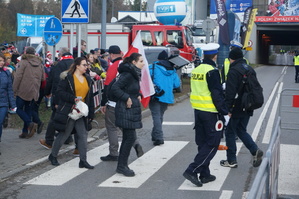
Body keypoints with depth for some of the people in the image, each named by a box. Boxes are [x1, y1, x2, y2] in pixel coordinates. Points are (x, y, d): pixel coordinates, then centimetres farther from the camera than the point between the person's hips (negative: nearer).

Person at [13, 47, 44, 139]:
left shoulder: (23, 62, -8)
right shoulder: (40, 64, 10)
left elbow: (18, 77, -12)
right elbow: (43, 78, 16)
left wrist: (15, 89, -7)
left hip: (23, 91, -6)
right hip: (34, 92, 6)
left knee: (19, 109, 3)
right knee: (28, 110, 11)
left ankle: (30, 124, -18)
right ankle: (25, 132, 10)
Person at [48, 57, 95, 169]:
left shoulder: (88, 79, 12)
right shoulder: (67, 77, -8)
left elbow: (90, 97, 15)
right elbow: (60, 92, -13)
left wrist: (91, 113, 12)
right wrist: (74, 99, -21)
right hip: (68, 112, -6)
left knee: (83, 135, 1)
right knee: (64, 134, 3)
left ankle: (83, 160, 5)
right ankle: (53, 156, 22)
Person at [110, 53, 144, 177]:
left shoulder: (134, 74, 14)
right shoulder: (128, 74, -17)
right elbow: (115, 88, -24)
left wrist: (138, 95, 9)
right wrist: (127, 98, -20)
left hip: (131, 111, 10)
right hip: (126, 111, -10)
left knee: (127, 138, 12)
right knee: (131, 137, -8)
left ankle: (122, 166, 19)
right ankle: (122, 166, 0)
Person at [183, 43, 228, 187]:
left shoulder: (196, 70, 9)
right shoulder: (212, 71, -15)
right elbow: (217, 94, -17)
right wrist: (224, 113, -12)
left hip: (197, 110, 8)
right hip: (211, 112, -8)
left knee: (203, 143, 14)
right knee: (212, 144, -1)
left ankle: (204, 174, 19)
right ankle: (192, 170, -9)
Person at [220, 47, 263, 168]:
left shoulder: (233, 71, -16)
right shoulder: (250, 69, 11)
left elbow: (230, 92, -21)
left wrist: (228, 108, -17)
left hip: (237, 108, -8)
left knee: (230, 132, 5)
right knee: (241, 130, 19)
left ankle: (231, 160, 9)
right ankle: (255, 150, 0)